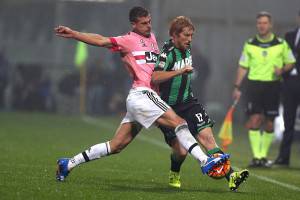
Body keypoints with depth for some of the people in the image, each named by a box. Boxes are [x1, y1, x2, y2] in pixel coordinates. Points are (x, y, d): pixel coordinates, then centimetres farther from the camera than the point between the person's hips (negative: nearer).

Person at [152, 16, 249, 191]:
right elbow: (155, 78, -35)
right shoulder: (167, 52, -18)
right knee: (181, 151, -9)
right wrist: (180, 71, -39)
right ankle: (174, 175, 25)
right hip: (168, 108, -6)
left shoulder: (187, 49, 8)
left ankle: (230, 176, -21)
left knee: (206, 135, -12)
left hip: (187, 102, 6)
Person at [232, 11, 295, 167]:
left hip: (273, 85, 0)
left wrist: (282, 69, -11)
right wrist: (237, 87, 4)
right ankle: (256, 156, -10)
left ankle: (264, 156, 14)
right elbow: (243, 67, 9)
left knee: (269, 123, 3)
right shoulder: (250, 44, 5)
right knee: (254, 119, -12)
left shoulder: (281, 44, 3)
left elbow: (290, 62, 10)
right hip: (254, 84, 0)